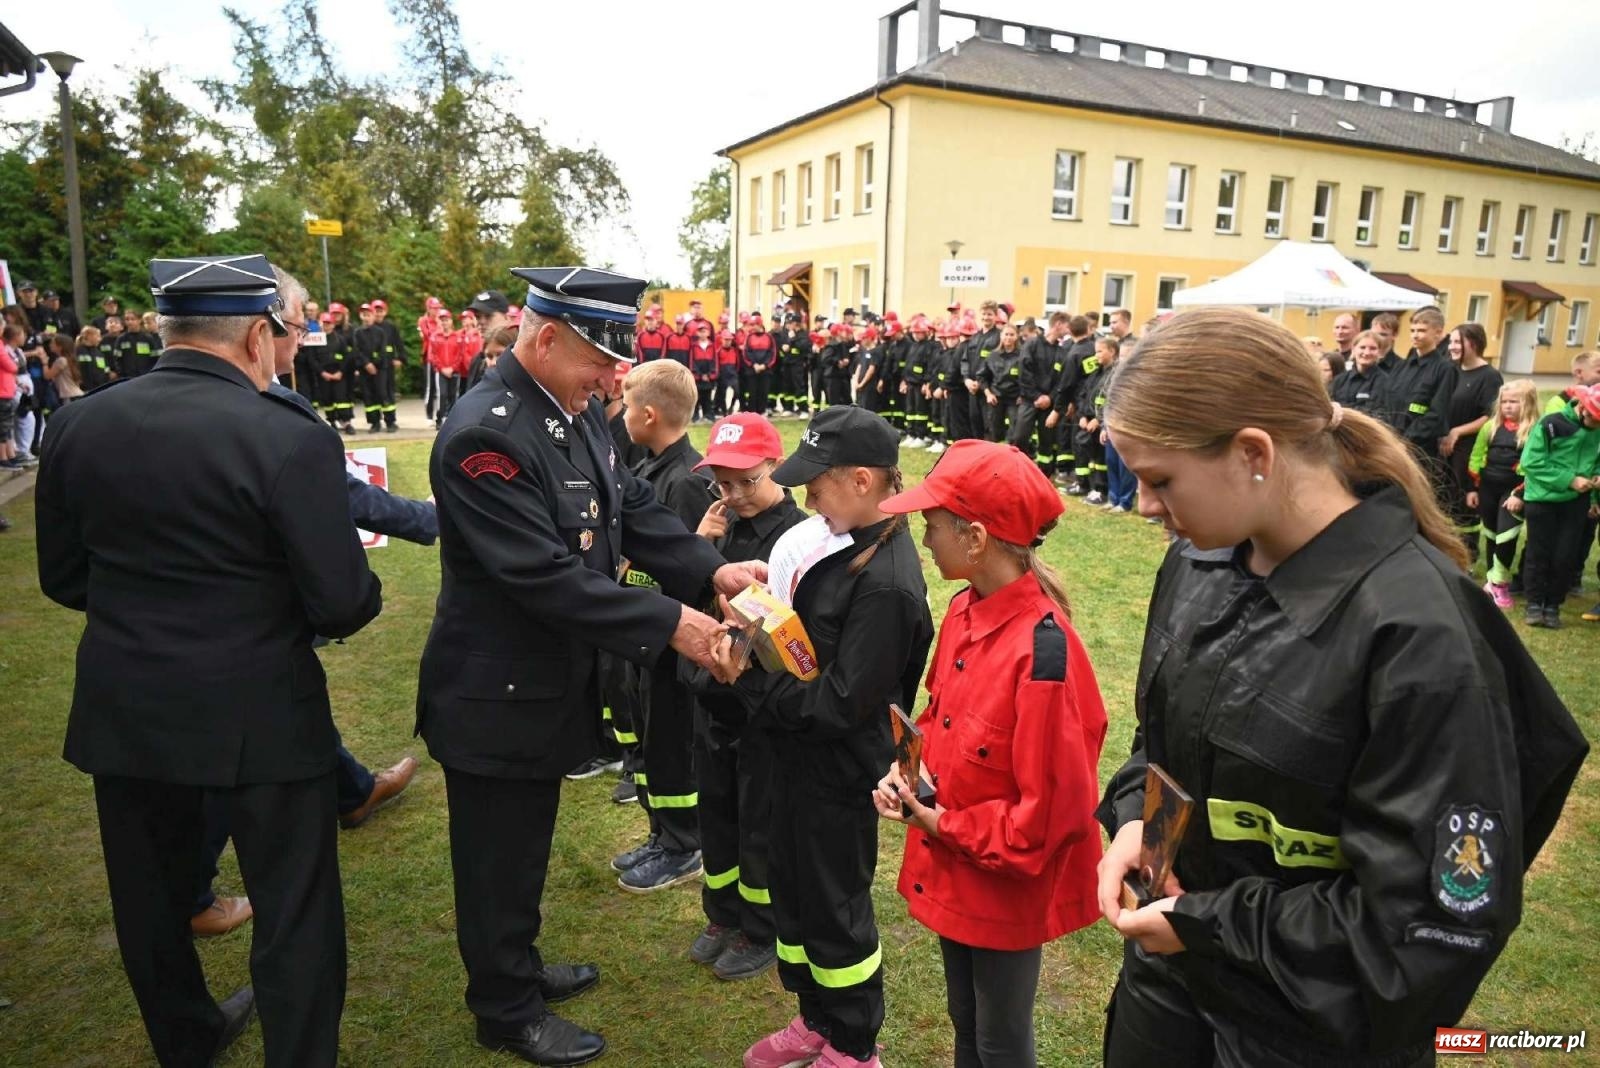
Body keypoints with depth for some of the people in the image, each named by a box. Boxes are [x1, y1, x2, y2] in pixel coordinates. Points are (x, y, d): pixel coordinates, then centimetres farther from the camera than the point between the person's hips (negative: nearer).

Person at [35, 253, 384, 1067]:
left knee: (151, 894, 24)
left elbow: (62, 580, 7)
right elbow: (345, 606, -18)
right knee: (293, 910, 10)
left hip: (124, 708, 6)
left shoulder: (76, 425, -2)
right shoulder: (290, 439, -20)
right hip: (259, 714, -6)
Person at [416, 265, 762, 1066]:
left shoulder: (579, 410, 1)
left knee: (527, 843, 26)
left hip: (551, 680, 8)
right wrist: (666, 624, -28)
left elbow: (633, 509, 3)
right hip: (496, 694, -8)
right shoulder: (483, 434, -27)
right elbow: (545, 575, -31)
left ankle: (517, 966, 47)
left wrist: (709, 570, -12)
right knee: (499, 856, 13)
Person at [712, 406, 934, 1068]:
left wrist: (749, 681, -17)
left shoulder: (886, 584, -27)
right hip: (801, 758, 9)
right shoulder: (846, 544, 0)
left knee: (835, 909, 11)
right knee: (794, 891, 22)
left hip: (840, 776, -9)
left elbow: (841, 704, -26)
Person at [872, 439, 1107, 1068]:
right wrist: (906, 770, -6)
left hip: (1009, 884, -7)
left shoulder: (1043, 649, -29)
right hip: (954, 869, 8)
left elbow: (1052, 808, -25)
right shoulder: (963, 611, -3)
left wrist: (943, 825, -16)